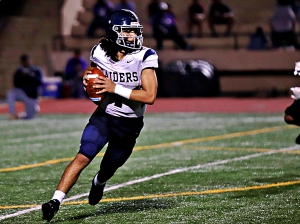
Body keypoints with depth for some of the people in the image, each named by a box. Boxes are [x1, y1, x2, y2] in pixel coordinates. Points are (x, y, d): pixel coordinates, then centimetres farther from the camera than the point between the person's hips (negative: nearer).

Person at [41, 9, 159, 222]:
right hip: (104, 116, 1)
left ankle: (99, 183, 53)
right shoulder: (101, 52, -9)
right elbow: (91, 71, 15)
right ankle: (56, 201, -19)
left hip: (129, 124, 0)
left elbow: (150, 96, -25)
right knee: (82, 157, -19)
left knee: (109, 168, 17)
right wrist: (88, 80, -10)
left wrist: (115, 88, -30)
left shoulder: (144, 57, -19)